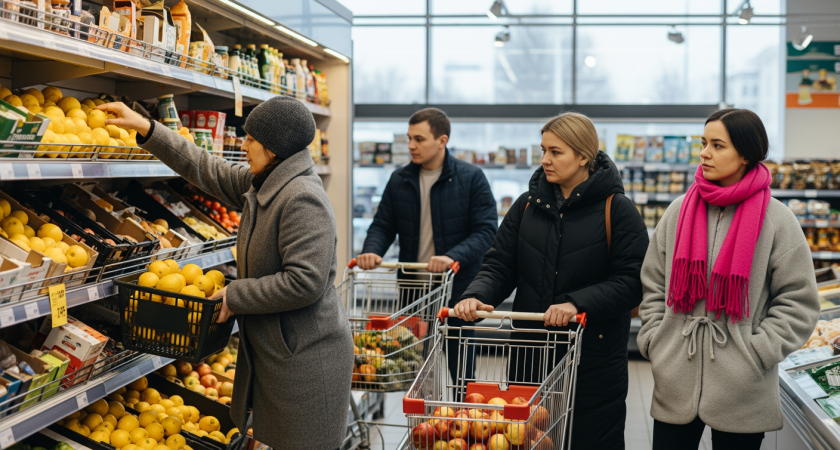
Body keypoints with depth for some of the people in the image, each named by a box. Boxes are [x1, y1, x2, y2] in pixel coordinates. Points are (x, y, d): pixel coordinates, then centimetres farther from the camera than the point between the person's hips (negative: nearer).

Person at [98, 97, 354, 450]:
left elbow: (304, 282, -28)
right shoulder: (260, 184, 8)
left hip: (305, 355, -10)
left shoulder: (303, 199, -22)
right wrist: (145, 128, 16)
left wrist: (237, 296, -16)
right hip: (273, 344, 10)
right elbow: (205, 169, 18)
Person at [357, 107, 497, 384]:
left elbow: (486, 230, -11)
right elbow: (383, 225, 11)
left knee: (460, 372, 6)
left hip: (457, 288, -4)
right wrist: (371, 251, -11)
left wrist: (453, 257, -28)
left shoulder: (471, 178, -5)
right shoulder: (399, 180, 8)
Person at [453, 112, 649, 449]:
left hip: (593, 361, -4)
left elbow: (631, 281, -11)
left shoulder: (617, 210, -5)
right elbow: (500, 266, 6)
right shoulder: (528, 205, 9)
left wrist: (577, 303, -24)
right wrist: (477, 296, -14)